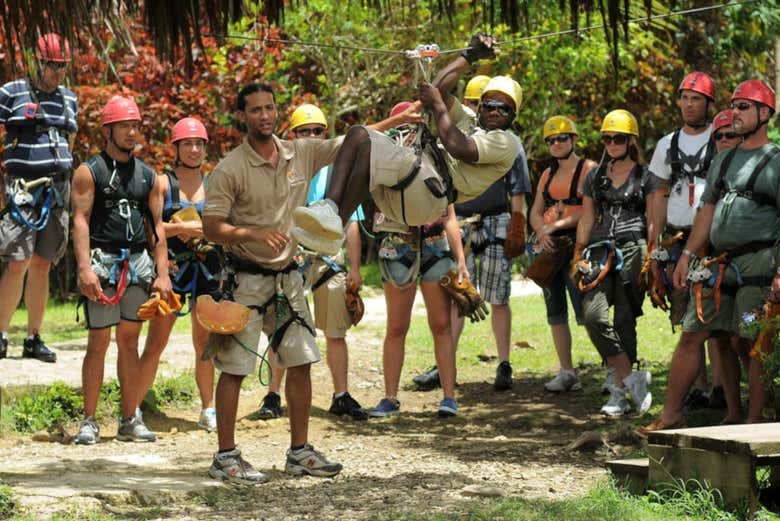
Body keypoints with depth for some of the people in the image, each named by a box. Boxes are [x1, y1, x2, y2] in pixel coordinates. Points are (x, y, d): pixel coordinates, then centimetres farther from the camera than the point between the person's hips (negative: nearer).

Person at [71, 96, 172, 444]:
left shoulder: (148, 176, 15)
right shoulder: (89, 172, 1)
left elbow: (156, 226, 15)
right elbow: (80, 220, -7)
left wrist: (162, 272, 7)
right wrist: (84, 268, -18)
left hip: (139, 262, 4)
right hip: (103, 260, -4)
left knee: (130, 341, 7)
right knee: (98, 342, -5)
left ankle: (130, 420, 11)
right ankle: (89, 421, 0)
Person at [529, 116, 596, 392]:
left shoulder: (589, 169, -2)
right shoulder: (548, 174, 20)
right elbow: (535, 212, 17)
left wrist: (557, 225, -15)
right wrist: (542, 232, -4)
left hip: (577, 244, -7)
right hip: (549, 246, 7)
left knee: (586, 310, -14)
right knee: (555, 311, 6)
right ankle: (567, 373, 11)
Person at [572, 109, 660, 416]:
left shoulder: (646, 177, 7)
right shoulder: (594, 177, 18)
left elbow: (654, 221, 3)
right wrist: (578, 257, 13)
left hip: (632, 249, -3)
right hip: (600, 250, 3)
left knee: (624, 320, -5)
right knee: (593, 315, -16)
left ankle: (620, 391, 3)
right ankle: (631, 378, -10)